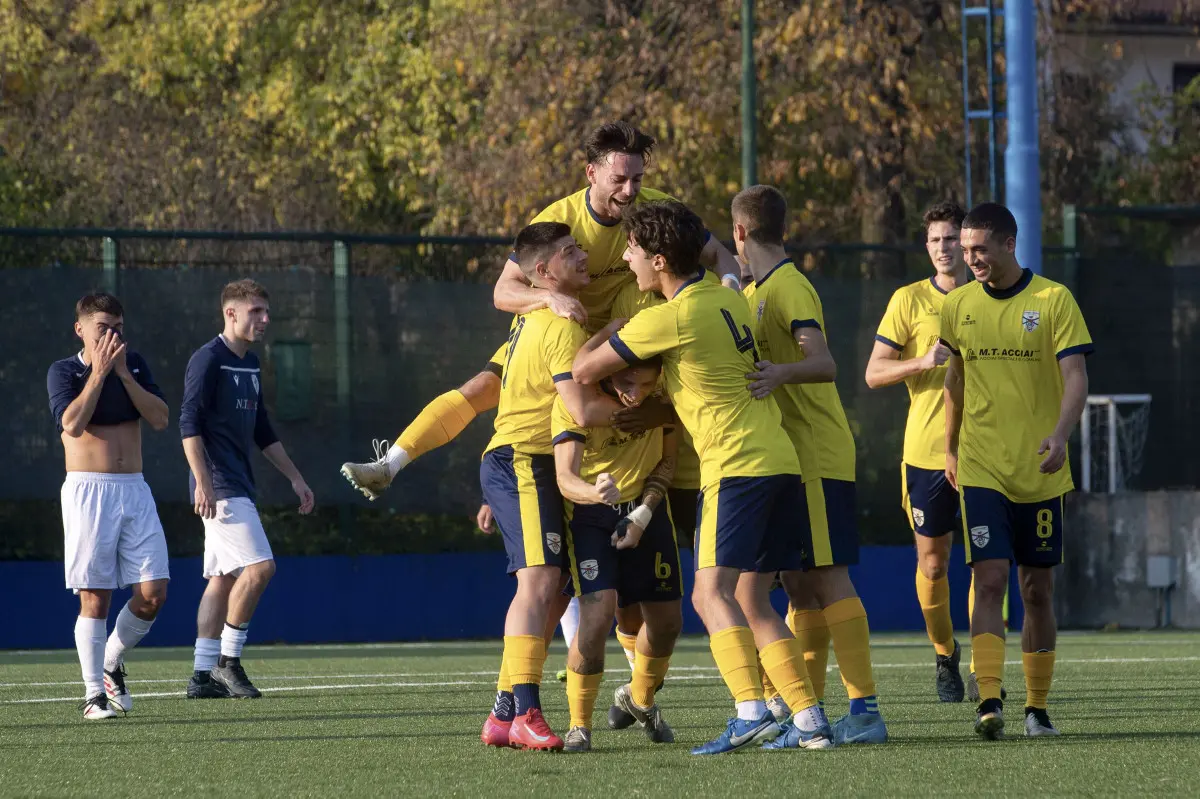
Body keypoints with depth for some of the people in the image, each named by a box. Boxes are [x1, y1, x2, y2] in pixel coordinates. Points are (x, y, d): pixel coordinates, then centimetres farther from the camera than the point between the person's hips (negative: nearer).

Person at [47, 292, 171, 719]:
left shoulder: (135, 365, 11)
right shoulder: (63, 372, -1)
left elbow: (160, 419, -1)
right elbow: (73, 423, -18)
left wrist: (123, 373, -7)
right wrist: (99, 372, -14)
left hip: (134, 491, 4)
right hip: (88, 491, -4)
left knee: (153, 593, -4)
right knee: (95, 598, -6)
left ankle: (112, 663, 19)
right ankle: (94, 694, 0)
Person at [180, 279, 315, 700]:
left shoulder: (250, 364, 18)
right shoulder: (208, 360, -9)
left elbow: (262, 432, 26)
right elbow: (189, 423, -15)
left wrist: (294, 477, 24)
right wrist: (203, 481, -23)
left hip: (238, 486, 9)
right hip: (219, 486, -9)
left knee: (224, 578, 7)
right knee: (259, 566, -16)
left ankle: (203, 675, 8)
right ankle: (227, 661, -8)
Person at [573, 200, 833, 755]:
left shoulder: (669, 319, -9)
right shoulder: (727, 299, 17)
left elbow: (584, 371, -4)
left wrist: (606, 332, 15)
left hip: (736, 466, -9)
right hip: (780, 460, 9)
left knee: (712, 592, -15)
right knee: (752, 601, 12)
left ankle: (751, 712, -30)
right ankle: (809, 719, 6)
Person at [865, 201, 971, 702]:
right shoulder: (909, 300, 1)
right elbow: (874, 373, -3)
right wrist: (923, 362, -18)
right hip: (926, 450, -1)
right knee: (932, 562, 6)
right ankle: (944, 655, 27)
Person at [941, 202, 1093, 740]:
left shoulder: (1053, 300, -4)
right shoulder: (959, 306, 6)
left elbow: (1075, 376, -11)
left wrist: (1060, 435, -28)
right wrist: (951, 450, 25)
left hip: (1040, 471, -1)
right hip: (981, 469, 1)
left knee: (1037, 590, 6)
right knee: (990, 581, -13)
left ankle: (1037, 707, 17)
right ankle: (989, 701, -21)